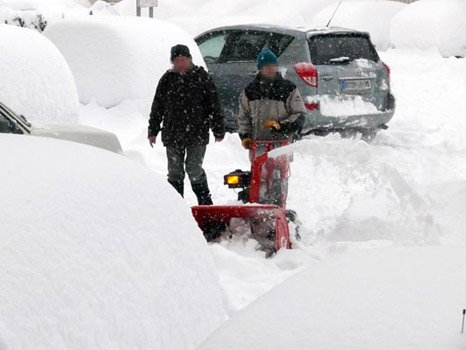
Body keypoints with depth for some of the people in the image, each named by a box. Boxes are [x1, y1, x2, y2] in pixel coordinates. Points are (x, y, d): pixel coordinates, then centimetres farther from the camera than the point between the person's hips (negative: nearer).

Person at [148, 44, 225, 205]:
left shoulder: (202, 77, 2)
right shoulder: (167, 79, 8)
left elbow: (214, 105, 3)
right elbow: (157, 107, 13)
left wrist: (218, 130, 1)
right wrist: (153, 131, 10)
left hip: (197, 133, -3)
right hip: (172, 134, 3)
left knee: (195, 170, -7)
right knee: (175, 172, 7)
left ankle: (205, 204, 3)